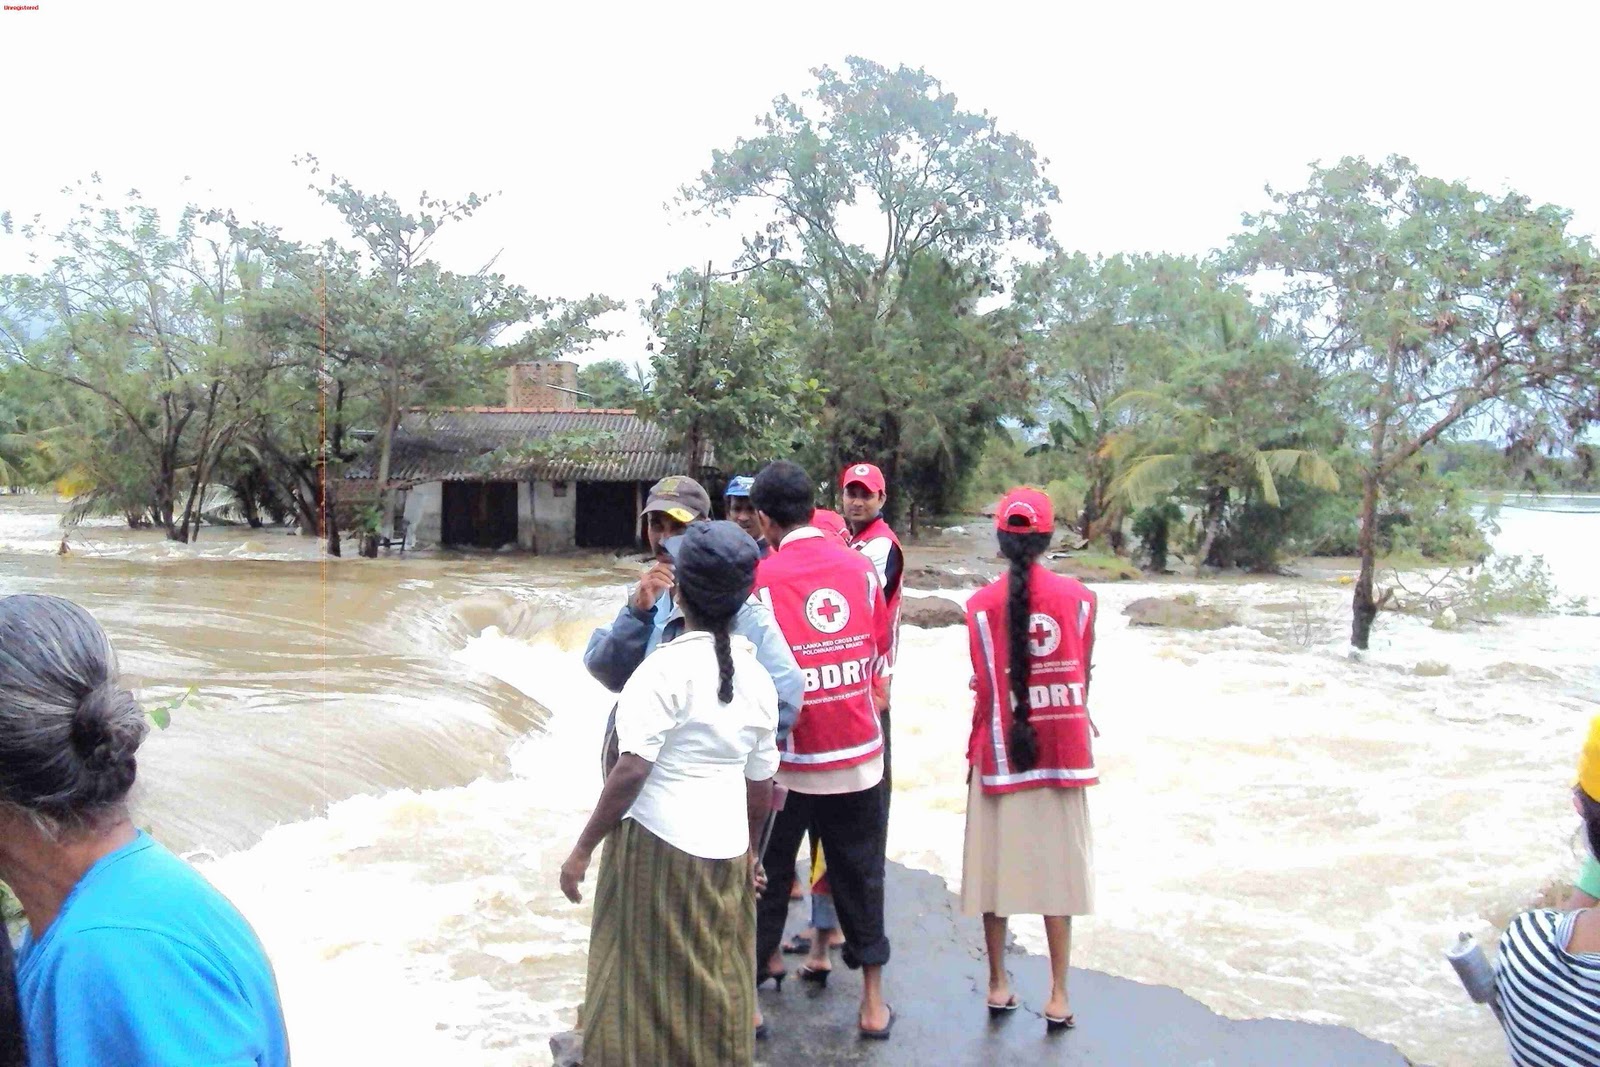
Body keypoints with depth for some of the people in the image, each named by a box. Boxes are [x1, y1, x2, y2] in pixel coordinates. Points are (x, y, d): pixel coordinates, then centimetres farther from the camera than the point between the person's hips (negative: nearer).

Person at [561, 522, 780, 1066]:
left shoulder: (668, 668, -16)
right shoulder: (757, 677, 3)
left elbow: (631, 771, -21)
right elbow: (761, 783, 10)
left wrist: (583, 849, -12)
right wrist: (749, 849, 24)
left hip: (657, 843, -6)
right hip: (726, 850, 6)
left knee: (648, 987, 9)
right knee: (718, 990, 18)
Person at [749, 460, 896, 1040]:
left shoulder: (762, 578, -14)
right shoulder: (862, 568, -3)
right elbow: (879, 657, 6)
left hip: (787, 760, -3)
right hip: (858, 754, 3)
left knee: (768, 878, 13)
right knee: (860, 875, 16)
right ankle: (874, 1003, 25)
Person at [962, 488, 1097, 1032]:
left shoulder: (983, 603, -8)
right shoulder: (1078, 597, -4)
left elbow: (984, 685, -7)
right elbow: (1082, 675, 2)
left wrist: (977, 749, 7)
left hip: (1000, 749, -1)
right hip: (1063, 752, 1)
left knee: (996, 864, 11)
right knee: (1057, 866, 8)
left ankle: (998, 984, 21)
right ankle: (1058, 995, 14)